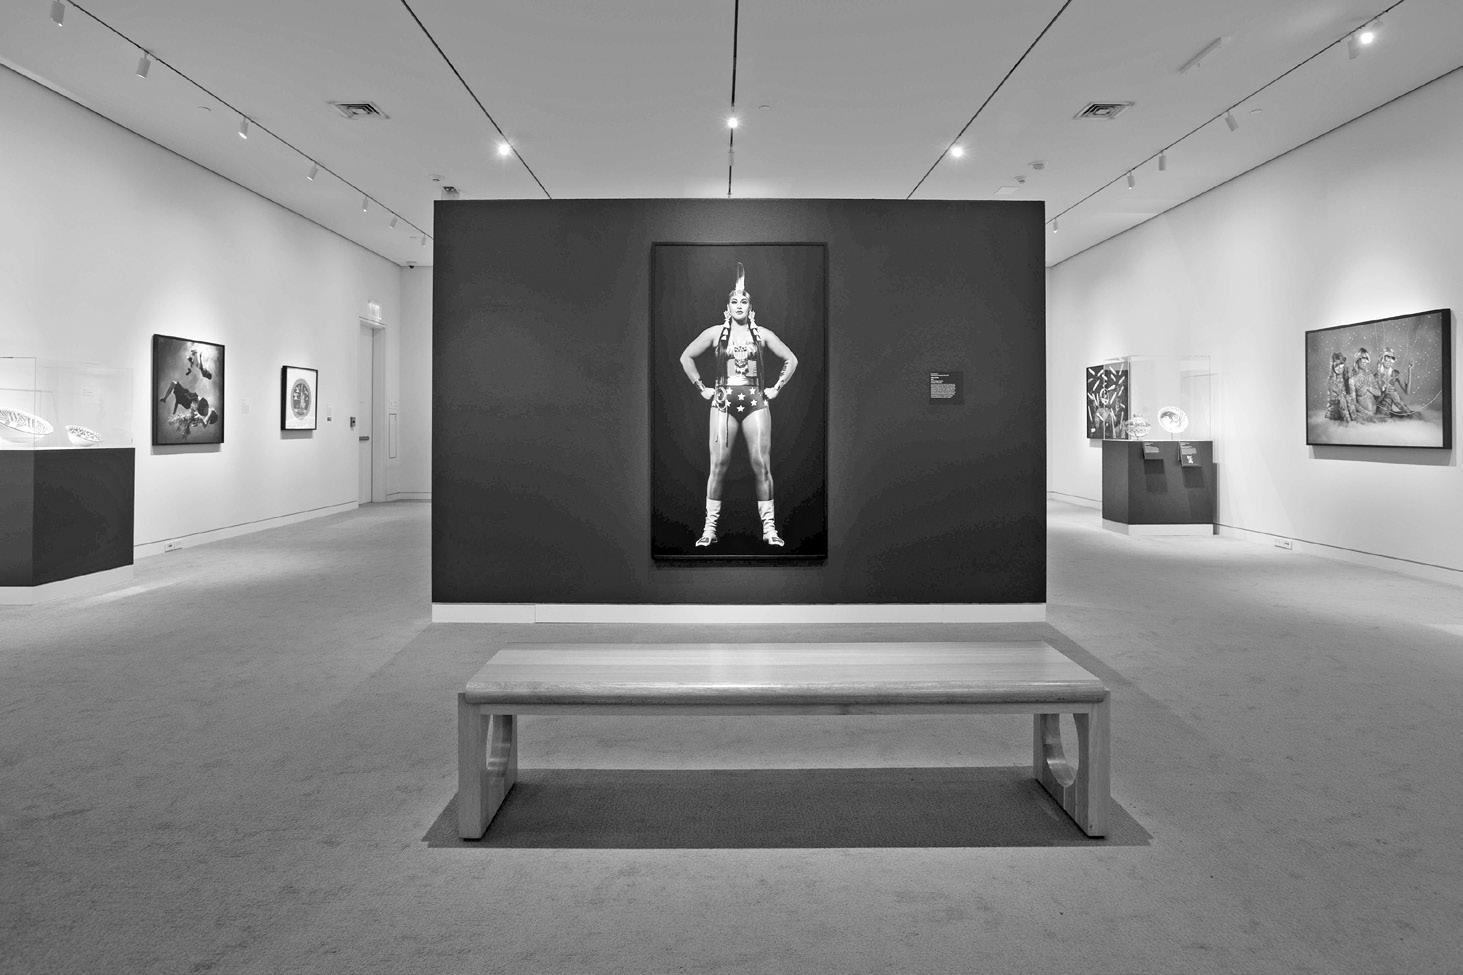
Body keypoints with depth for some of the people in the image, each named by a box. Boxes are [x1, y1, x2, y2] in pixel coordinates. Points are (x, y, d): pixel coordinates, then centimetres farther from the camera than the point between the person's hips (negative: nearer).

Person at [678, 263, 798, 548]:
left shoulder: (762, 334, 8)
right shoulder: (715, 333, 7)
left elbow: (791, 359, 16)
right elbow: (686, 357, 14)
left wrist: (776, 388, 9)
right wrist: (702, 388, 8)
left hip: (756, 401, 0)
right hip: (724, 402, 0)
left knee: (761, 464, -4)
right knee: (718, 464, -5)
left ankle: (769, 527, 3)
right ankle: (710, 527, 2)